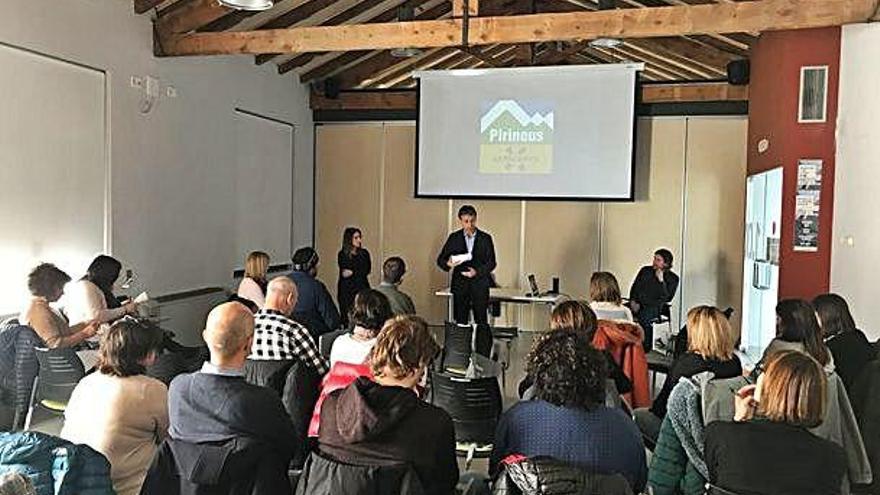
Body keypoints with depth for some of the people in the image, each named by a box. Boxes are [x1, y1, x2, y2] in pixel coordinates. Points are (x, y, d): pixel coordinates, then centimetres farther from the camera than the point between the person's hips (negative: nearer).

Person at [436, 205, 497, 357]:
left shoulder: (485, 238, 2)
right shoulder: (454, 238, 6)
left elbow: (491, 263, 0)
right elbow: (440, 259, 5)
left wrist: (477, 272, -17)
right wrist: (448, 263, -18)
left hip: (479, 285, -2)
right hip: (460, 286, 2)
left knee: (482, 323, -3)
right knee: (460, 322, 6)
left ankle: (483, 357, 3)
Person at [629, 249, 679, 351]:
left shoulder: (672, 278, 1)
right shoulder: (645, 270, 13)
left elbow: (667, 298, -11)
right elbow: (634, 287, 15)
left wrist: (661, 280, -16)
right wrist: (633, 301, -3)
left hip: (654, 307, -4)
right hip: (638, 304, 4)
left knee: (644, 316, -36)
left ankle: (645, 348, -24)